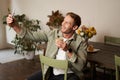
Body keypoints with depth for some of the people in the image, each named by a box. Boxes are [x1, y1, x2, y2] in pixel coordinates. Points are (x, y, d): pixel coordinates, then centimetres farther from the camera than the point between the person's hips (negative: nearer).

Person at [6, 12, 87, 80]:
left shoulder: (81, 42, -8)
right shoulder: (52, 34, 1)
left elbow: (80, 66, -15)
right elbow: (31, 35, -2)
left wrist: (67, 50, -27)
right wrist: (14, 25, -15)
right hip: (50, 72, 3)